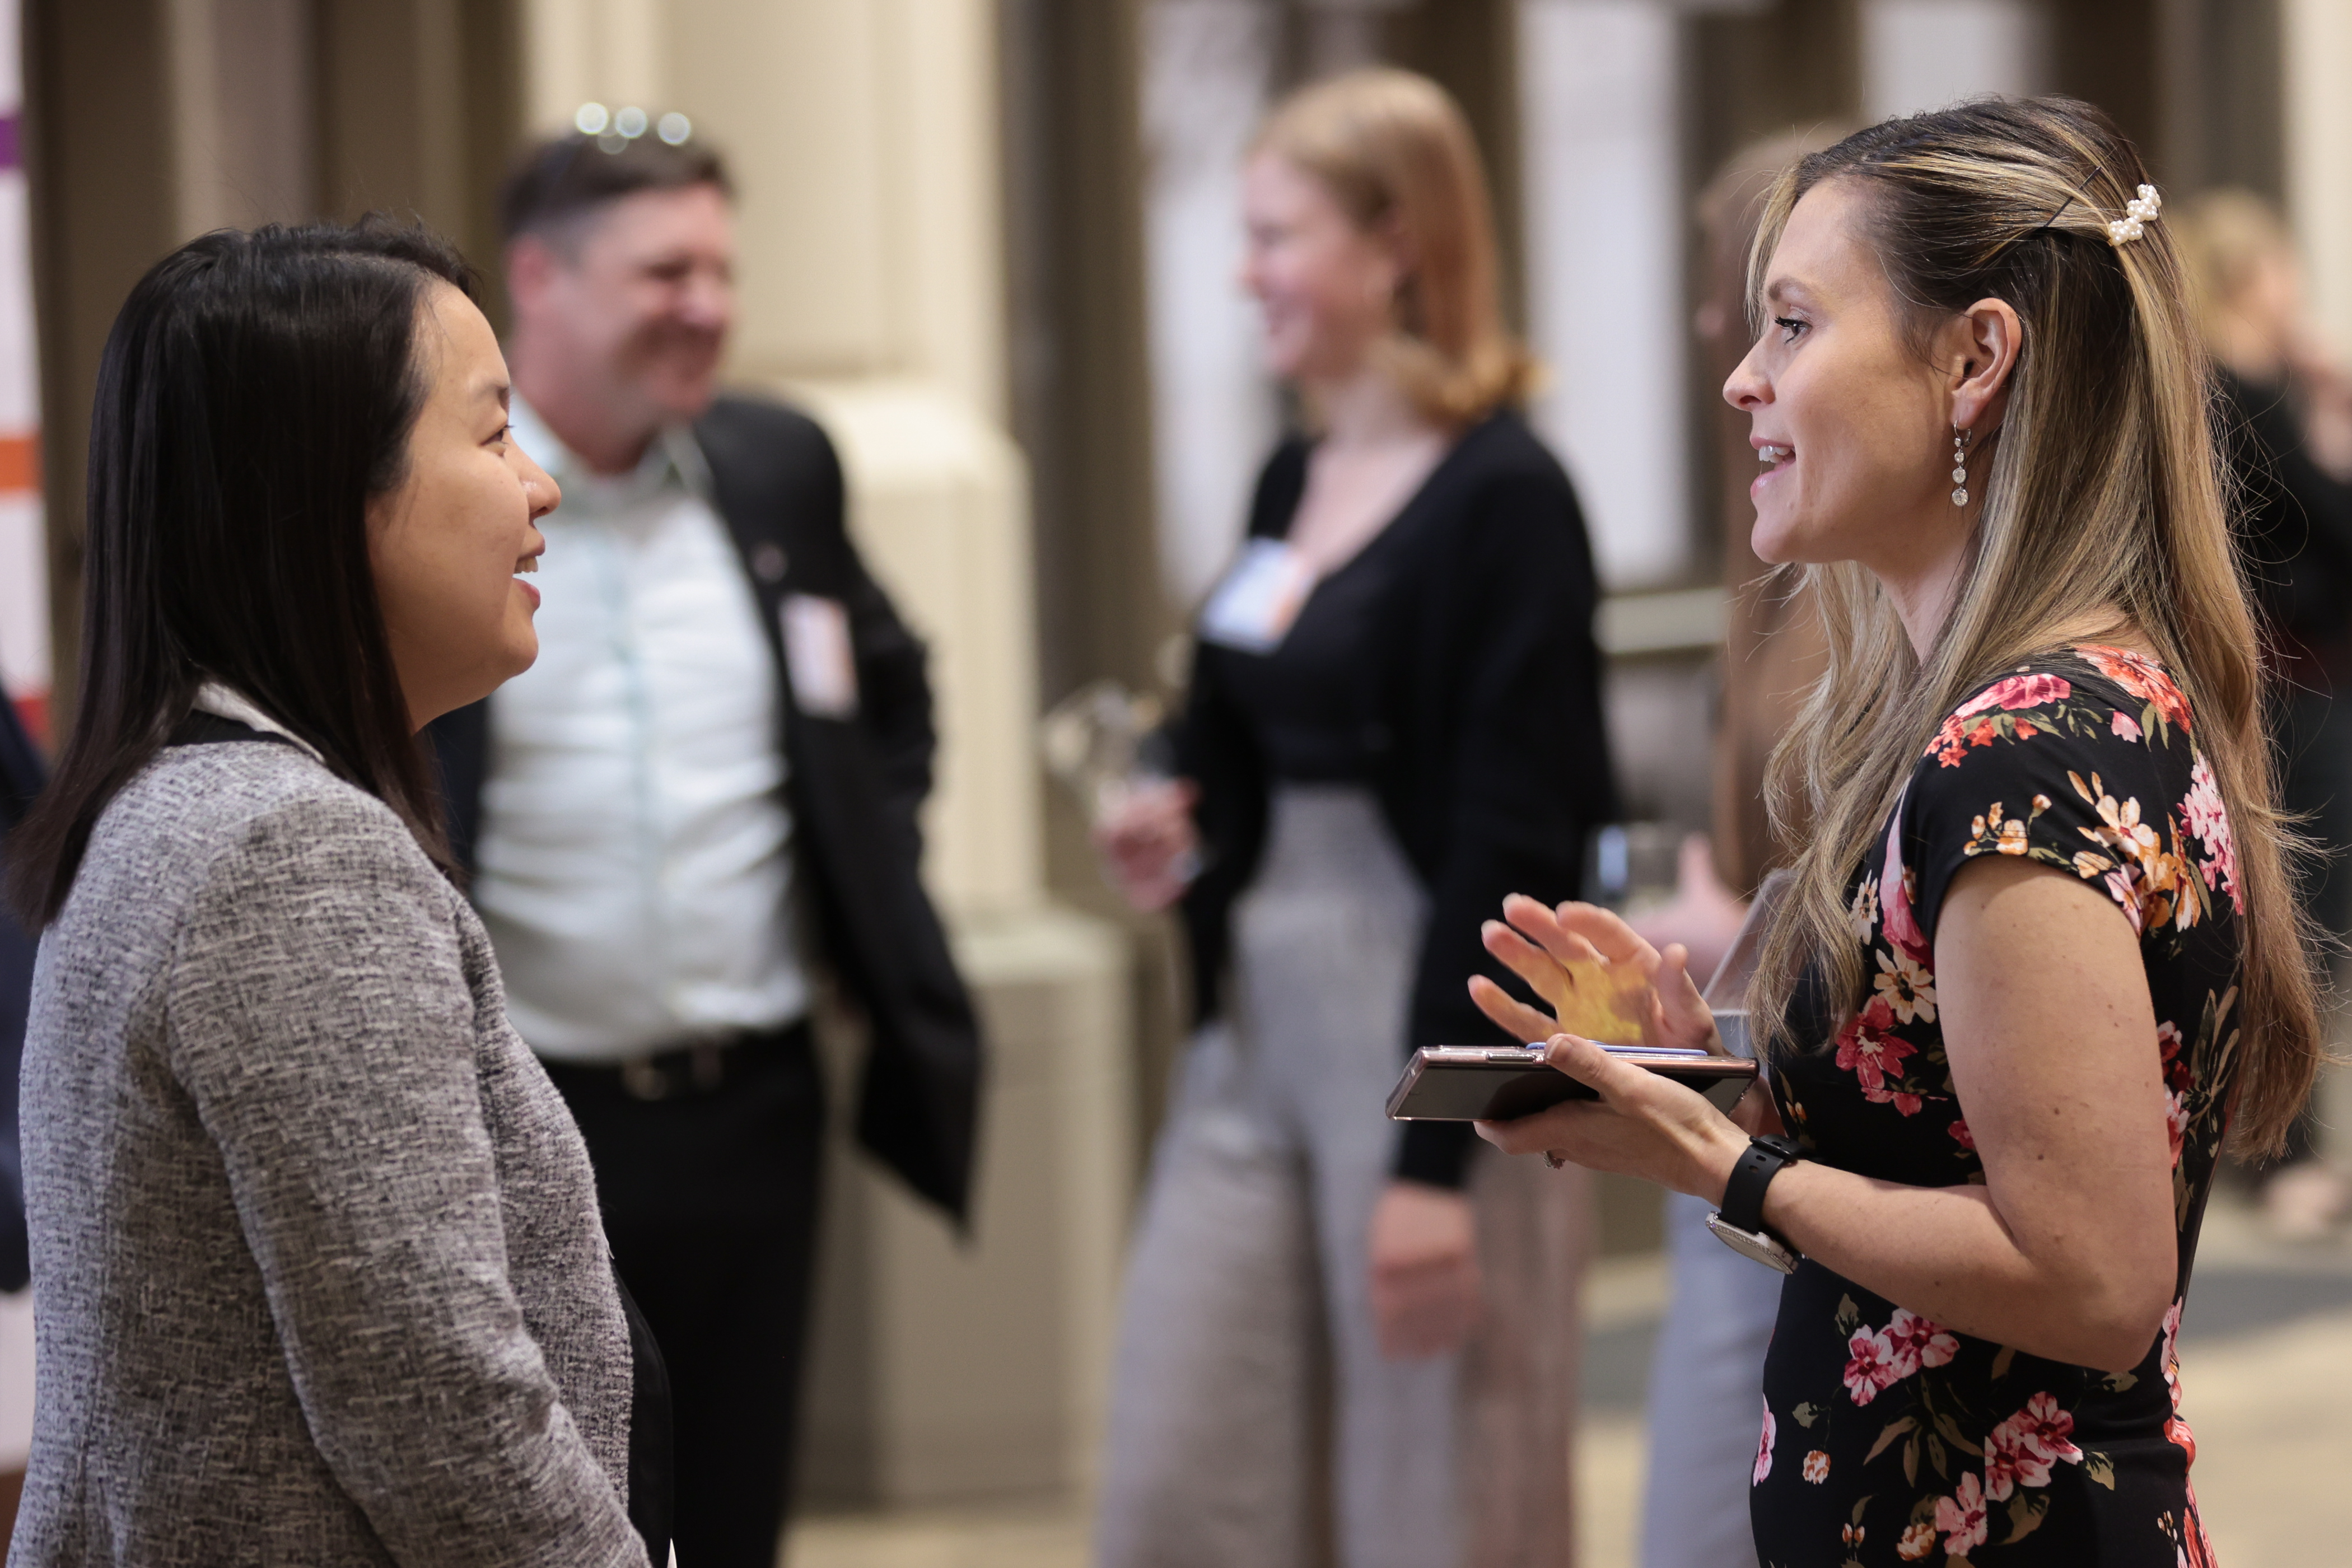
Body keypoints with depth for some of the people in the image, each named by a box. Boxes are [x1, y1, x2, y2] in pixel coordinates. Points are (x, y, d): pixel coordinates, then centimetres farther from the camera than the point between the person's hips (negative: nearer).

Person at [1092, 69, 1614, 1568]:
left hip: (1434, 1046, -8)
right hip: (1253, 1039, 8)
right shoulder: (1293, 483, 12)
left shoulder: (1502, 497, -12)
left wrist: (1436, 1158, -19)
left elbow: (1508, 844, -16)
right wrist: (1183, 829, 0)